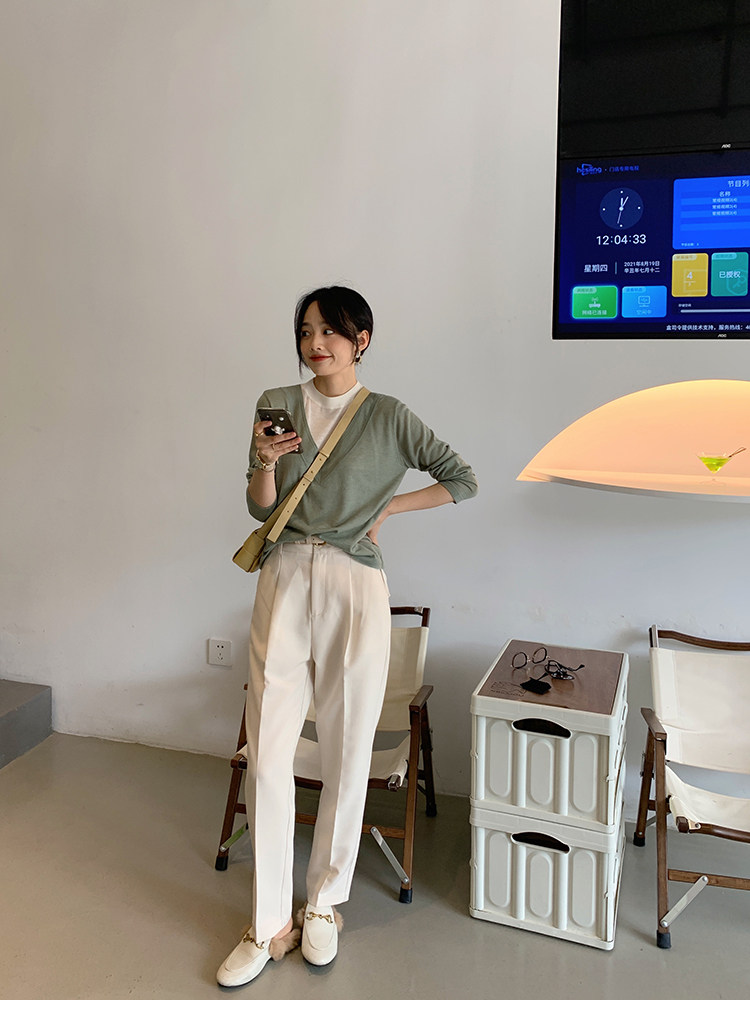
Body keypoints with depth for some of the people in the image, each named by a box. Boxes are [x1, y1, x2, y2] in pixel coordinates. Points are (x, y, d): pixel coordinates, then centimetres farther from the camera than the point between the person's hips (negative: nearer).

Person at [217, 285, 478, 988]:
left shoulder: (388, 416, 2)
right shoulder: (276, 405, 8)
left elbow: (461, 480, 5)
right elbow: (261, 508, 7)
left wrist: (388, 508, 0)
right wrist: (265, 463, -12)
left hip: (353, 586, -2)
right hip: (284, 580, 2)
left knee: (347, 757, 6)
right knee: (266, 755, 1)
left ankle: (324, 905, 28)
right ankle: (269, 925, 17)